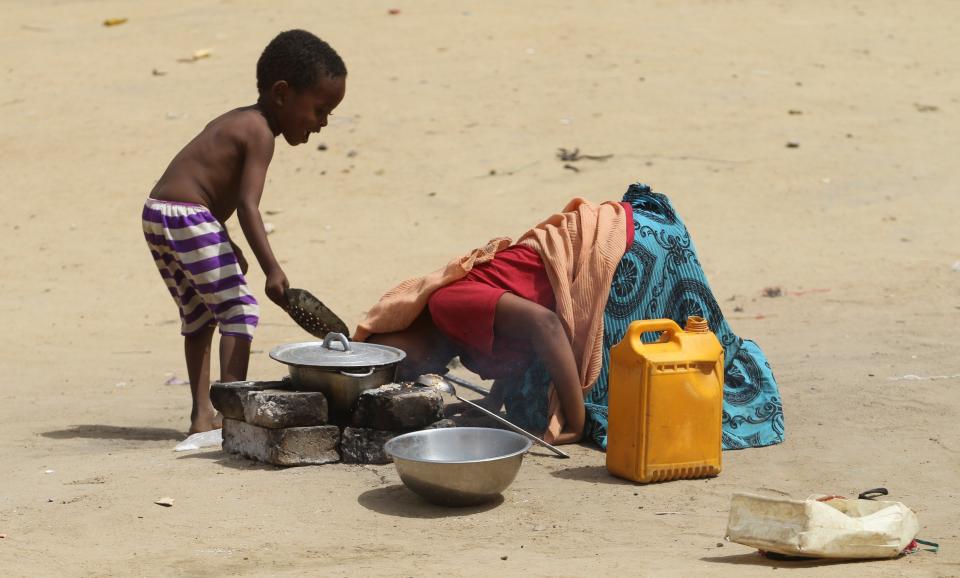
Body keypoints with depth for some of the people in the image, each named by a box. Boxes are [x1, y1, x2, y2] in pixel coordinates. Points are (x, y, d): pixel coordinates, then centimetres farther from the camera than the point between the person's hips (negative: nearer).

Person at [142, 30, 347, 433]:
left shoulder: (236, 121, 18)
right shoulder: (260, 133, -10)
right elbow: (248, 205, -20)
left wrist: (226, 244, 29)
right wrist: (272, 270, -26)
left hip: (156, 216, 10)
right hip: (188, 218, -10)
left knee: (198, 316, 17)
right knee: (239, 310, -7)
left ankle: (202, 414, 19)